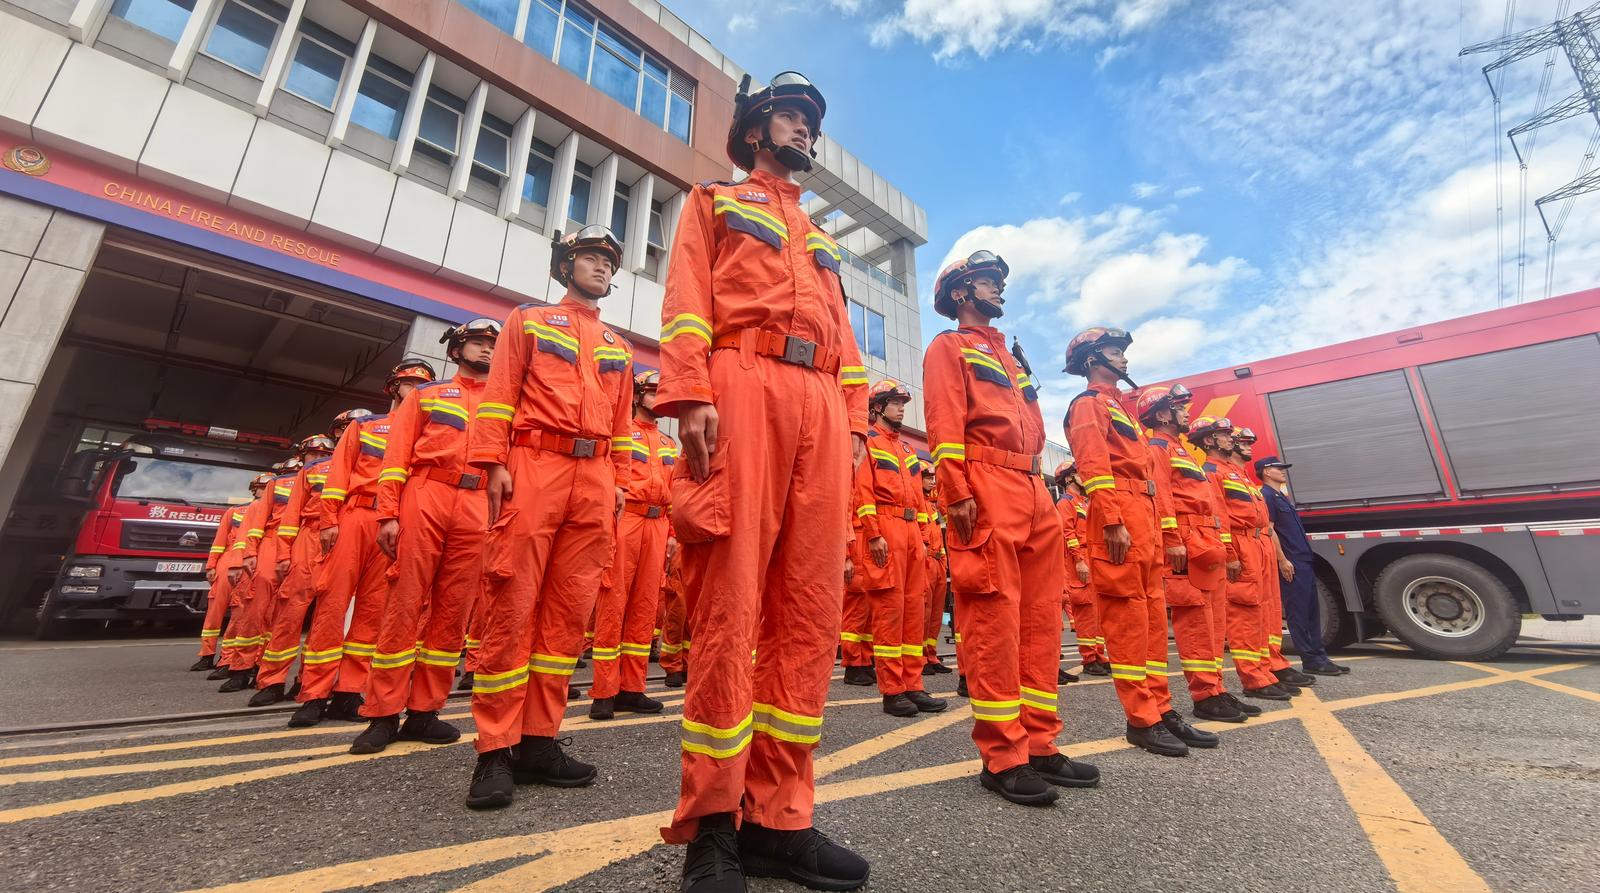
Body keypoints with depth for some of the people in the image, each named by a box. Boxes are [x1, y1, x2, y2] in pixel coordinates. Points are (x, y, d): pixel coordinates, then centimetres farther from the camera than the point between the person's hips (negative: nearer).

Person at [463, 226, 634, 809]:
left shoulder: (619, 348, 23)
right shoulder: (529, 321, 15)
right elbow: (499, 396, 4)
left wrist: (620, 481, 9)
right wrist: (494, 464, -8)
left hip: (595, 480, 4)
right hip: (534, 467, -3)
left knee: (569, 610, 1)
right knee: (512, 605, -5)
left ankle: (539, 740, 10)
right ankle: (496, 750, 4)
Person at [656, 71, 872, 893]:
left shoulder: (822, 239, 36)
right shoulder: (714, 202, 23)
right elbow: (686, 299, 5)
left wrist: (855, 423, 9)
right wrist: (689, 391, -13)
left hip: (822, 406, 5)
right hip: (740, 388, -5)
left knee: (811, 611, -3)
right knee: (729, 605, -10)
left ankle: (779, 818, 7)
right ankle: (712, 825, 3)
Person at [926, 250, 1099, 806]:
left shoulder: (1011, 358, 31)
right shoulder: (950, 347, 7)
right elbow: (944, 422, -8)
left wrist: (1044, 489, 17)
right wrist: (957, 490, -20)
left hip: (1034, 493, 9)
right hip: (986, 490, -8)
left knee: (1040, 618, 7)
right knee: (993, 616, -9)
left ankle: (1039, 745, 16)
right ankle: (1003, 757, 0)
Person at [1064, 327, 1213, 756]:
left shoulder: (1118, 407, 27)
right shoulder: (1089, 404, -2)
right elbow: (1093, 466, -16)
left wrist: (1157, 529, 20)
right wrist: (1113, 523, -24)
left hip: (1145, 522, 10)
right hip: (1120, 521, -10)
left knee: (1152, 618, 11)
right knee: (1128, 621, -6)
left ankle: (1161, 709, 19)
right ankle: (1142, 720, 1)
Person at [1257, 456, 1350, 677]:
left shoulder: (1282, 496, 21)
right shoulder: (1267, 495, -9)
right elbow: (1268, 529, -17)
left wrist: (1306, 559, 21)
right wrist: (1282, 560, -21)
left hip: (1304, 561, 10)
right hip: (1291, 563, -10)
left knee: (1312, 612, 11)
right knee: (1298, 613, -5)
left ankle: (1319, 658, 15)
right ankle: (1312, 660, -2)